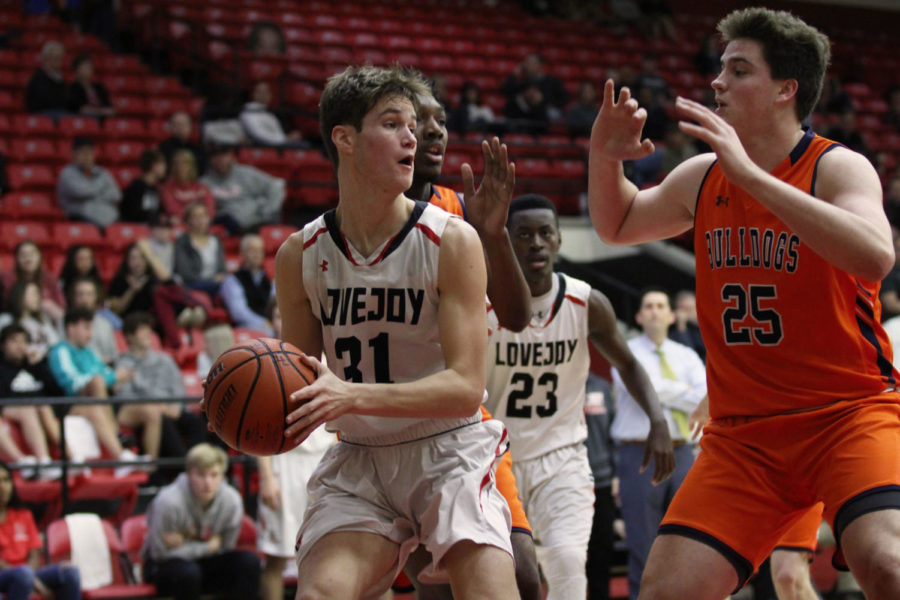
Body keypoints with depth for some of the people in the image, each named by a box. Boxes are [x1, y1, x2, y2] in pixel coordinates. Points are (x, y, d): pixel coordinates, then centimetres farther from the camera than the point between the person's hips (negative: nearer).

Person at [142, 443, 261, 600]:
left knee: (249, 562, -21)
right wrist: (206, 547, -17)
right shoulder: (169, 501, -27)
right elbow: (160, 552, -18)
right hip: (163, 565, -4)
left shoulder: (232, 500, -16)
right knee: (188, 572, -38)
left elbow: (225, 547, -4)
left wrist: (185, 544, -18)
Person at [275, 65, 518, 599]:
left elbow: (466, 388, -18)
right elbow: (300, 382, 7)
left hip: (449, 450, -2)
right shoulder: (299, 256, -3)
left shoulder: (452, 241, -12)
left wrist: (354, 396, -31)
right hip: (359, 460, 2)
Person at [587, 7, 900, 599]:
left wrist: (749, 173, -32)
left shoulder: (838, 167, -9)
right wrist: (604, 157, 5)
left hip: (849, 412, -5)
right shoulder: (702, 178, 9)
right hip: (742, 433, 5)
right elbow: (618, 226, 28)